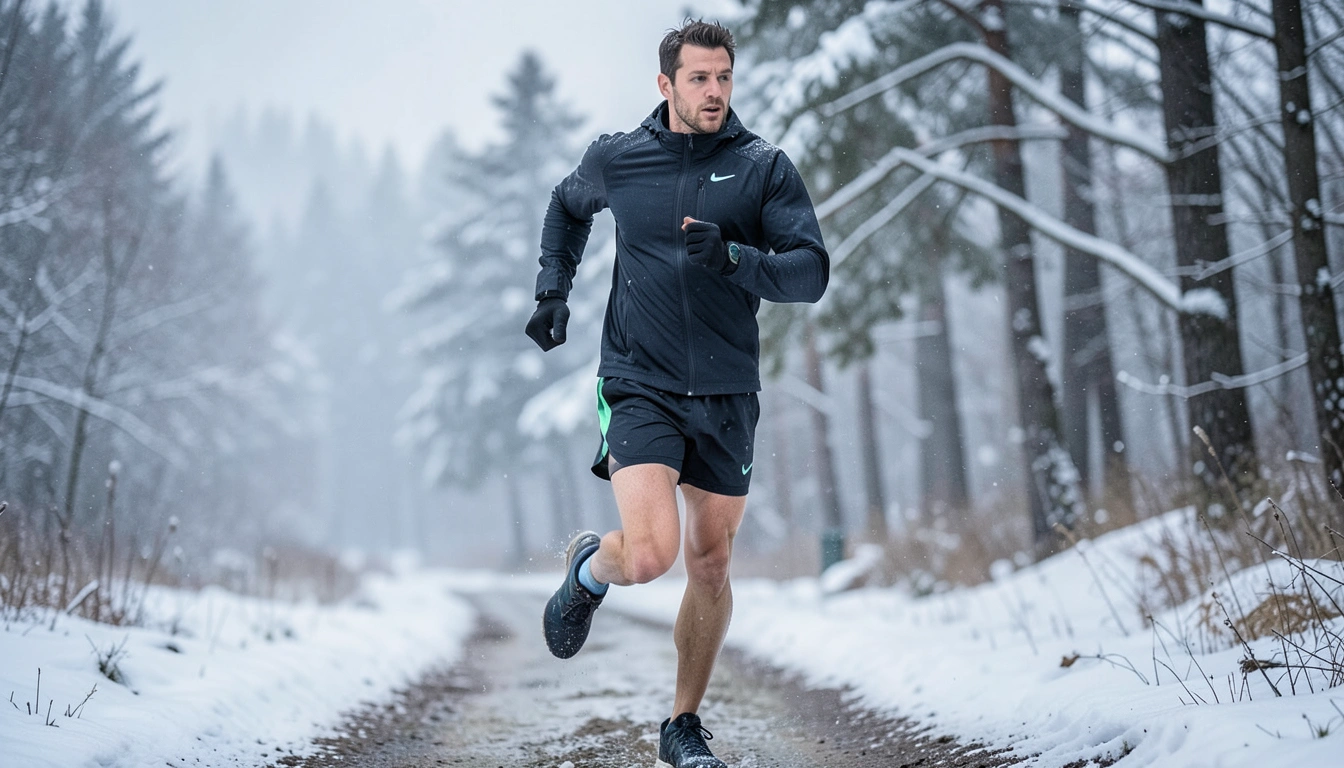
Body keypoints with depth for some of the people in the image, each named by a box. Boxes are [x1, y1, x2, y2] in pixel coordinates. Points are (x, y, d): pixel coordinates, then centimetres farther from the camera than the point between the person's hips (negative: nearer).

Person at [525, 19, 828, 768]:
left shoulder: (764, 167, -2)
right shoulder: (616, 159, 1)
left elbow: (811, 271, -10)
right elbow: (568, 206, 23)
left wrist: (733, 258, -26)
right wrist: (554, 290, 14)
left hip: (728, 396, 2)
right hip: (641, 387, -2)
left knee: (710, 565, 9)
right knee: (651, 554, -20)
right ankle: (590, 568, 17)